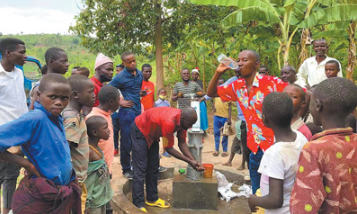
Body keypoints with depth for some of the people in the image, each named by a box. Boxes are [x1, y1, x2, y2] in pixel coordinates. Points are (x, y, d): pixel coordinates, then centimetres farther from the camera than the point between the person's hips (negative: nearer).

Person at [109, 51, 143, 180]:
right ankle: (126, 169, 17)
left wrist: (141, 93, 10)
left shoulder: (139, 74, 9)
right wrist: (120, 102, -11)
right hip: (127, 112, -6)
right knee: (126, 142, 2)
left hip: (138, 111, 6)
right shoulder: (120, 77, -10)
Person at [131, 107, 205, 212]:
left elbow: (182, 143, -8)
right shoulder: (169, 122, -39)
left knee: (153, 168, 10)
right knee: (141, 169, -10)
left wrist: (194, 161, -18)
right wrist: (189, 161, -25)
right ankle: (138, 205, -3)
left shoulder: (182, 120, -14)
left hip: (151, 134, 9)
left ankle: (152, 199, 21)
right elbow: (168, 148, -29)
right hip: (139, 131, -9)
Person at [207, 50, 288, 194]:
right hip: (255, 147, 6)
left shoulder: (271, 82, -16)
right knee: (257, 192, 20)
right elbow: (211, 93, 8)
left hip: (274, 145, -5)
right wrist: (218, 73, -7)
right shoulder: (237, 86, 2)